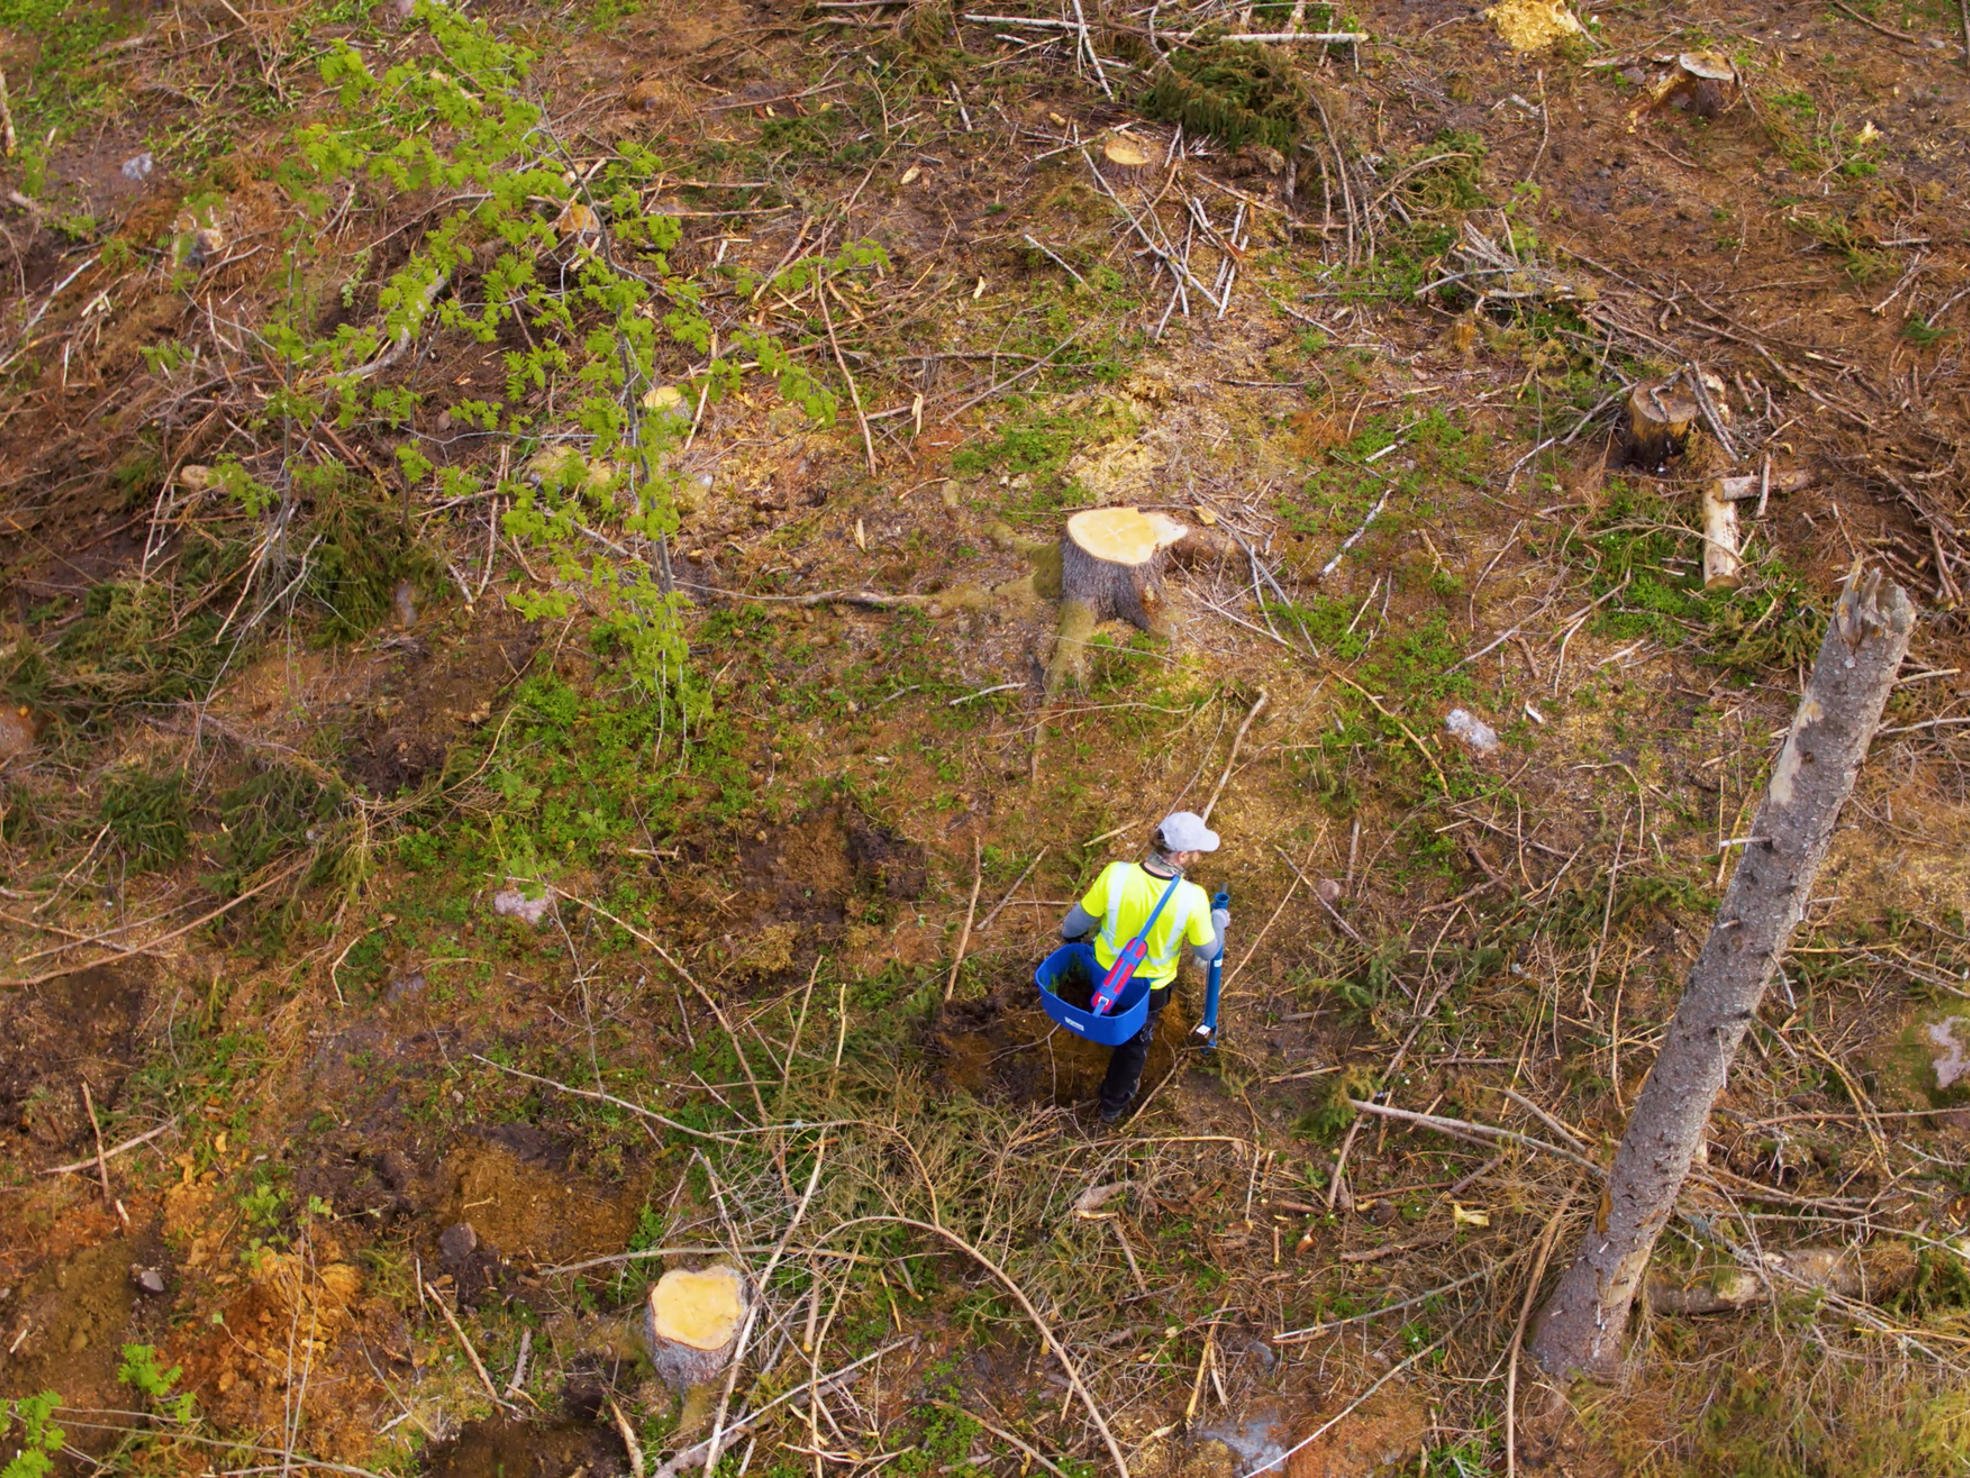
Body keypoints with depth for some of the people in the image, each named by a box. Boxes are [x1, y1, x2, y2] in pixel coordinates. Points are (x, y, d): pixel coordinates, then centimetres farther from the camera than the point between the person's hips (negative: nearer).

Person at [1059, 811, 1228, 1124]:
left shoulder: (1116, 875, -31)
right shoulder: (1192, 899, -33)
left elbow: (1081, 919, -14)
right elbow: (1207, 951, -16)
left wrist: (1069, 935, 10)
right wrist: (1219, 920, 5)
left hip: (1105, 972, 1)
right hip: (1151, 987, -1)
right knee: (1135, 1043, 28)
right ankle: (1114, 1104, 48)